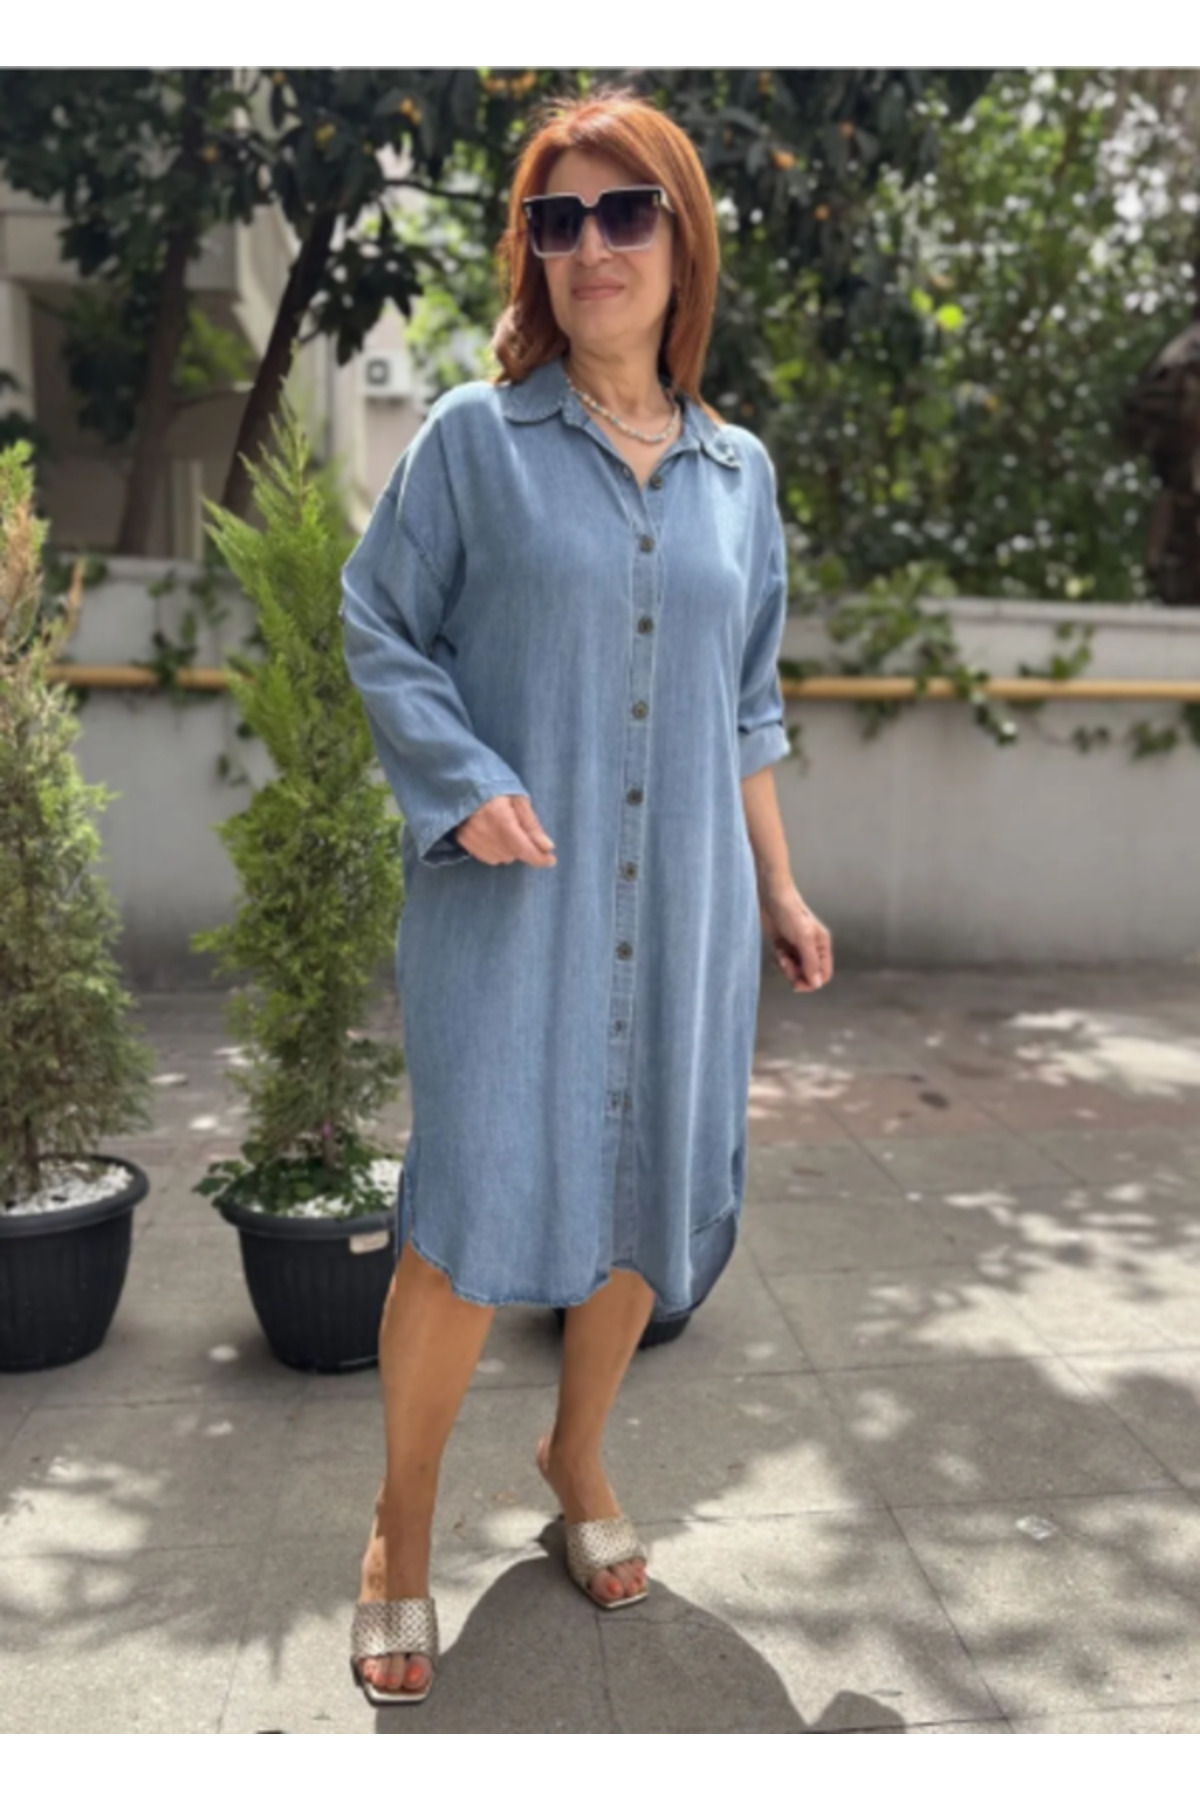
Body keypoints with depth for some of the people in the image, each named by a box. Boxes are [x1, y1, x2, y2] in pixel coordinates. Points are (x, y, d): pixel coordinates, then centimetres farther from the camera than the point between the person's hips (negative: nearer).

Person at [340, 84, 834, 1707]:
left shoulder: (738, 470, 10)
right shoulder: (472, 437, -1)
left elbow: (743, 711, 14)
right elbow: (379, 631, 1)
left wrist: (778, 888, 14)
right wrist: (465, 784, -15)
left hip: (681, 906, 4)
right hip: (510, 898, -4)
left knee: (646, 1197, 10)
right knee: (474, 1215, -5)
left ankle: (579, 1456, 36)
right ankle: (402, 1535, 19)